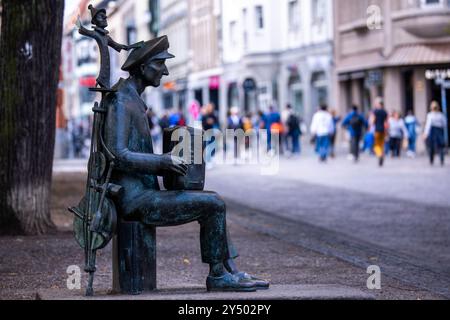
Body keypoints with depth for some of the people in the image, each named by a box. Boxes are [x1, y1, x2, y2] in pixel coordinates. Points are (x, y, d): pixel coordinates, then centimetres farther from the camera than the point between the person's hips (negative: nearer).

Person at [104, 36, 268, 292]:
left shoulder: (132, 101, 18)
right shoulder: (121, 102, -15)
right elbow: (118, 156, -25)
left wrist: (166, 165, 11)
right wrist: (164, 161, -18)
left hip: (141, 196, 10)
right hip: (137, 201, -10)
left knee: (213, 203, 12)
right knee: (213, 204, -11)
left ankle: (232, 272, 8)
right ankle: (217, 274, 2)